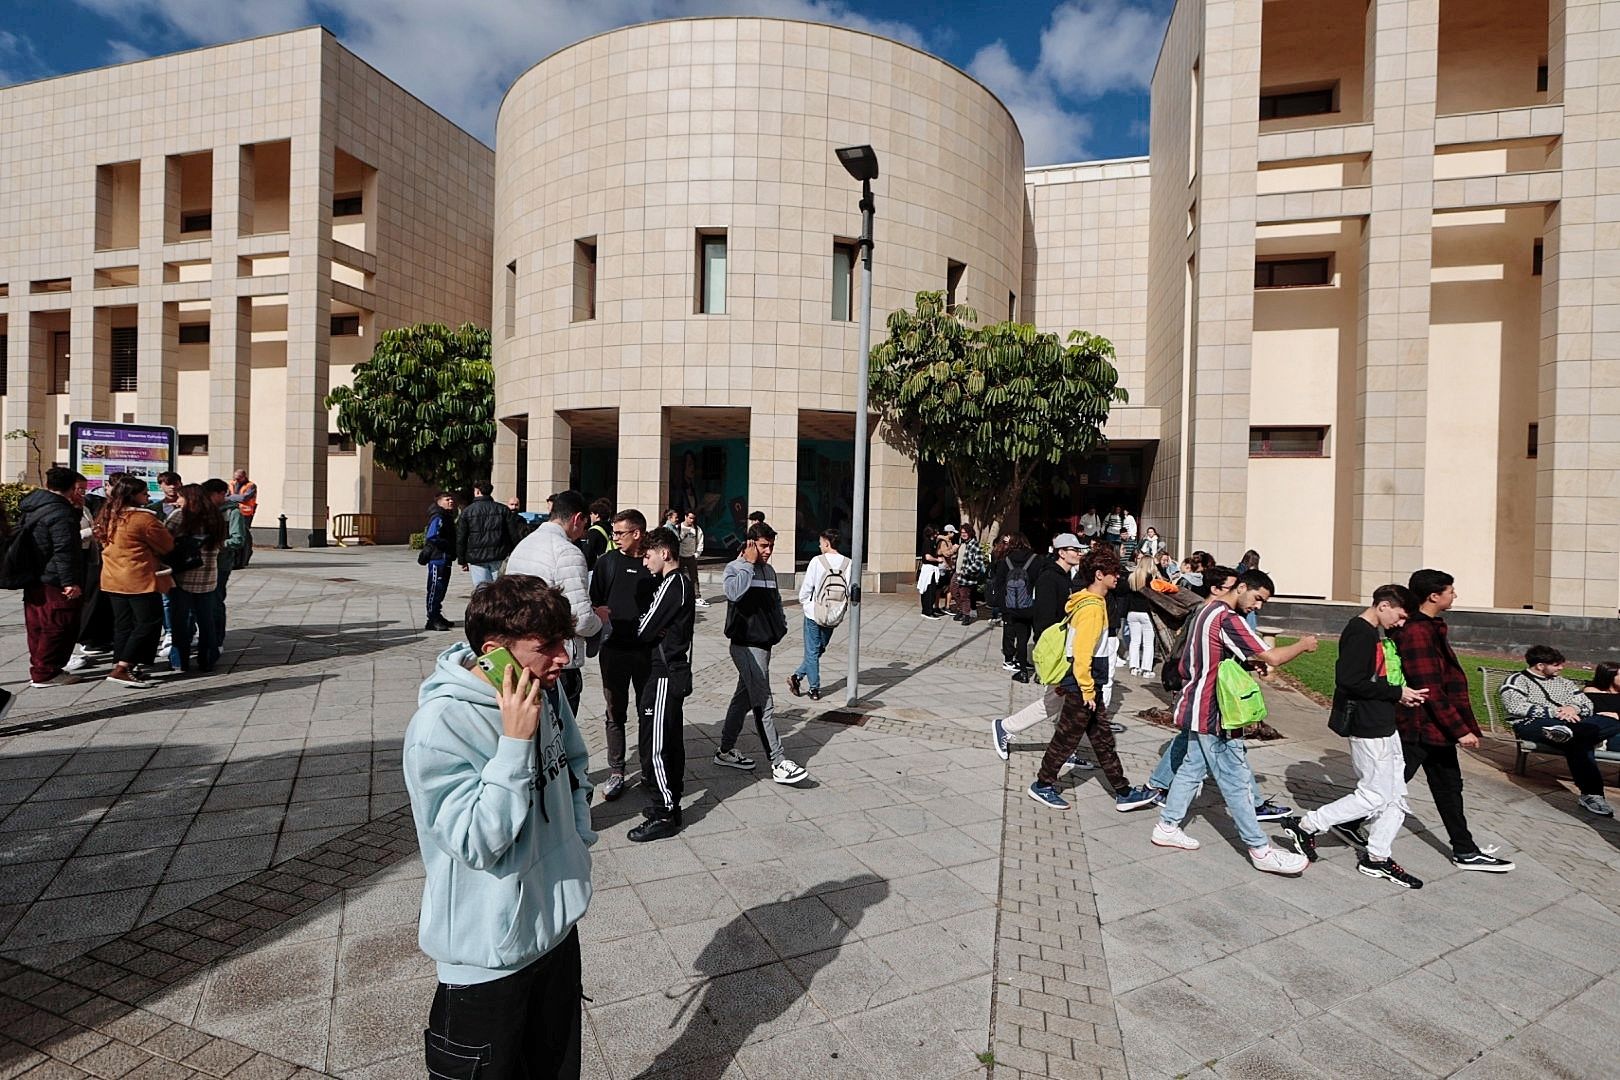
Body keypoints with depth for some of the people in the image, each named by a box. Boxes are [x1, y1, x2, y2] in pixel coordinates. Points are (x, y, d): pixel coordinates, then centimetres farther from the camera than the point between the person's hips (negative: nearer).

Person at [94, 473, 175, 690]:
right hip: (138, 579, -8)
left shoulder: (107, 516, 9)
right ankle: (122, 669, -6)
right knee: (150, 622, -2)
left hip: (112, 580, 8)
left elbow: (105, 543, 22)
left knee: (123, 624, 14)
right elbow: (168, 546, -6)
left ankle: (120, 667, 17)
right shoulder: (143, 518, -15)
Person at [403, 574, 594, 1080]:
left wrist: (580, 832, 3)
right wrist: (515, 741, -32)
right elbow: (476, 843, -27)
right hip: (491, 955, -6)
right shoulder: (439, 727, -27)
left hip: (559, 924, 6)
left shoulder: (546, 691, -7)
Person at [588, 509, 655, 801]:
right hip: (614, 649, 1)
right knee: (615, 714, 9)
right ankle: (616, 773, 21)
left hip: (647, 649, -1)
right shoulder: (608, 561, 2)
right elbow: (595, 603, 4)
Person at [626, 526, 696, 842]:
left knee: (654, 745, -5)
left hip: (665, 676, -10)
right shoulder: (680, 582, 14)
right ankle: (669, 802, 28)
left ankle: (664, 815, 3)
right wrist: (646, 628, -2)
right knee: (670, 742, 17)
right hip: (674, 673, 10)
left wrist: (636, 625, 4)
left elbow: (645, 631, -15)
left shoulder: (672, 585, -17)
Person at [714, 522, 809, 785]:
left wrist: (780, 627, 13)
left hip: (764, 644, 8)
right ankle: (779, 764, -4)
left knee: (744, 698, 17)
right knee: (764, 705, -8)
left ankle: (725, 751, 30)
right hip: (747, 646, -8)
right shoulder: (735, 568, -9)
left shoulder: (769, 571, 13)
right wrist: (749, 563, -23)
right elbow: (734, 592, -32)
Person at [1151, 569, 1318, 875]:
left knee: (1192, 767, 16)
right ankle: (1260, 850, 8)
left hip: (1199, 709, 10)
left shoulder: (1207, 610, 10)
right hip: (1213, 714, -10)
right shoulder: (1228, 619, -20)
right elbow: (1272, 657, -23)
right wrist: (1303, 644, -5)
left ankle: (1167, 826, 23)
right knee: (1237, 781, -1)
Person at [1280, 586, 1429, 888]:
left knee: (1395, 795, 14)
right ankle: (1306, 826, 6)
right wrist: (1396, 692, -16)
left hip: (1384, 726, 10)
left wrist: (1401, 693, 4)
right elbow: (1350, 682, -25)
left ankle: (1377, 857, 23)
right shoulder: (1359, 632, -17)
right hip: (1367, 727, -10)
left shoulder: (1373, 633, 14)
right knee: (1374, 796, -4)